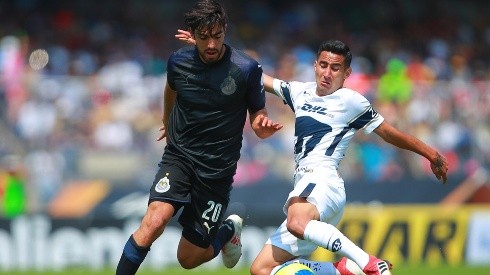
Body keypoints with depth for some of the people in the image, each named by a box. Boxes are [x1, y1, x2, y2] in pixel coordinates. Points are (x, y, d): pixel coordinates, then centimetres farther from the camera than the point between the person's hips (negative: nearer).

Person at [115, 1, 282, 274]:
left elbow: (257, 112, -2)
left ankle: (229, 231, 37)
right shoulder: (178, 61, -4)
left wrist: (262, 125, -26)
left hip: (217, 168, -2)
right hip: (179, 156, 2)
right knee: (154, 220, -27)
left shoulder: (247, 69, -14)